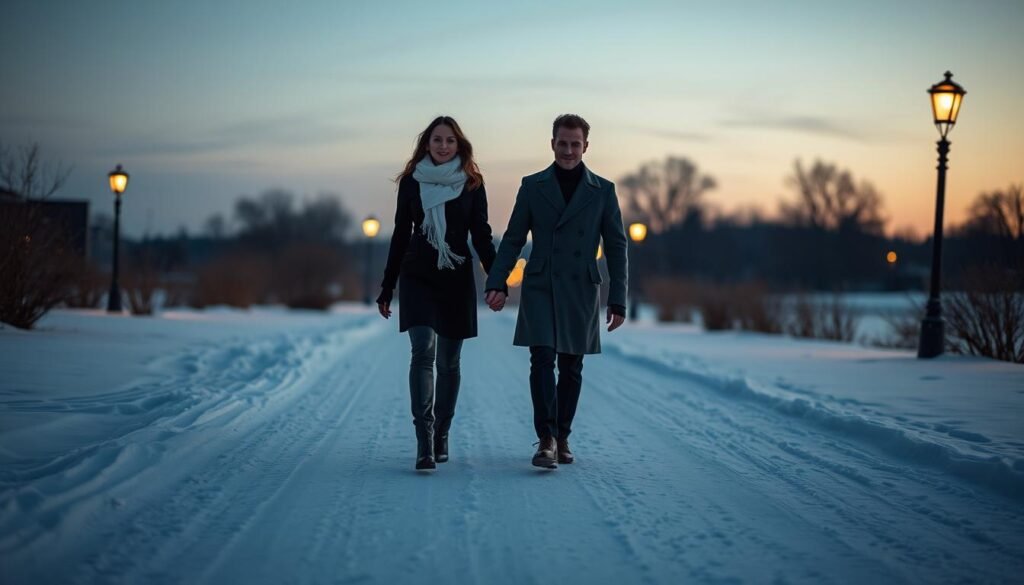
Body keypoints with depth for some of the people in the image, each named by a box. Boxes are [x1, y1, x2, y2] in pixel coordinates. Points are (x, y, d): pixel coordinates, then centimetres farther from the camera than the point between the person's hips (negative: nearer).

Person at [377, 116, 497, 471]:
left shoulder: (471, 184, 2)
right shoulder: (411, 182, 4)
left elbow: (481, 236, 4)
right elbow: (401, 235, 9)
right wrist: (386, 288, 9)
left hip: (456, 280, 1)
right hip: (418, 278, 0)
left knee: (448, 361, 7)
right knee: (423, 351, -16)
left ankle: (441, 435, 21)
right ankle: (424, 442, -21)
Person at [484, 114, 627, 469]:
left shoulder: (603, 191, 5)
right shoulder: (532, 186, 5)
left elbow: (616, 247, 5)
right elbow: (513, 239, 6)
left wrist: (618, 301, 0)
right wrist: (497, 283, -6)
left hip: (581, 292, 1)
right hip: (540, 289, -1)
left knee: (571, 368, 7)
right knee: (542, 360, -13)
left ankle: (561, 438, 18)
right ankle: (546, 440, -15)